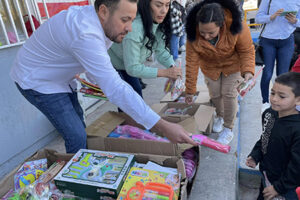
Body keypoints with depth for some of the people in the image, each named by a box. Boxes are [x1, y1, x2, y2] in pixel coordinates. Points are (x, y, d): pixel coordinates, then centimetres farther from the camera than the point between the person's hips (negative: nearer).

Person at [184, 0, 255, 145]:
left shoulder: (237, 27, -35)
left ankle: (228, 129, 12)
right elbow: (192, 62, -24)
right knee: (214, 94, 5)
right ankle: (219, 116, 37)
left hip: (232, 64, -1)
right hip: (210, 66, 2)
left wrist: (248, 71, -40)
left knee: (229, 94, -8)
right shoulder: (193, 35, -32)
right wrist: (190, 90, -18)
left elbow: (247, 51, -21)